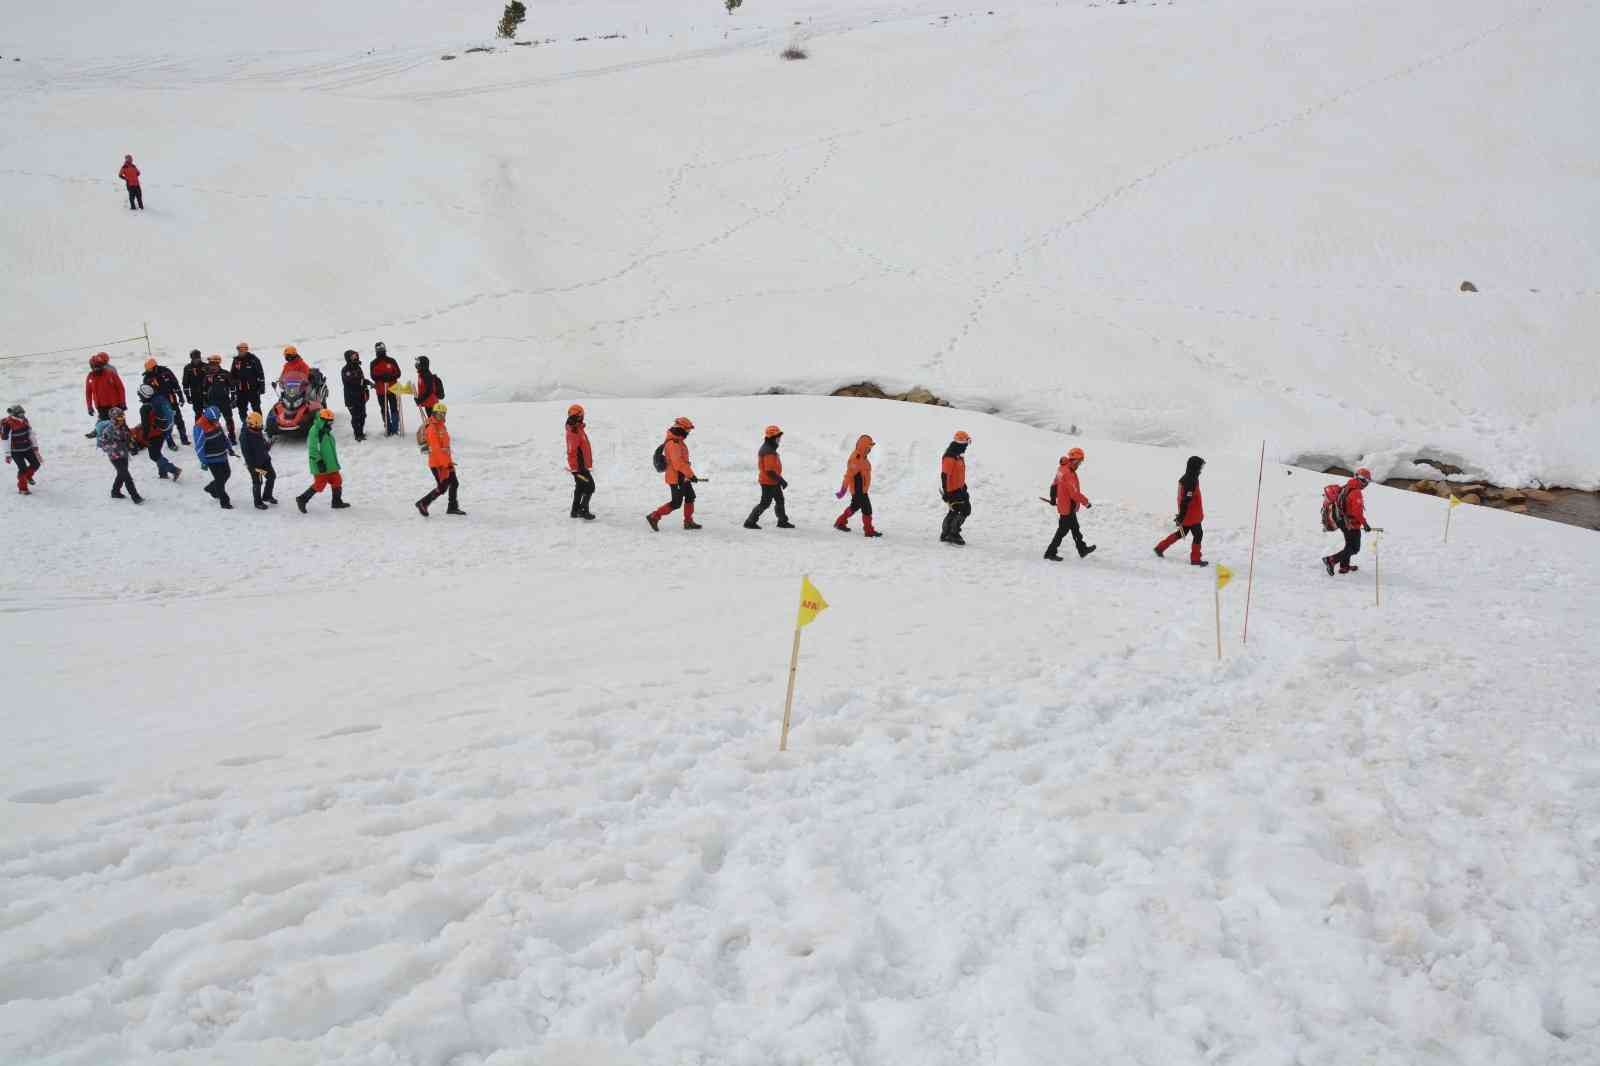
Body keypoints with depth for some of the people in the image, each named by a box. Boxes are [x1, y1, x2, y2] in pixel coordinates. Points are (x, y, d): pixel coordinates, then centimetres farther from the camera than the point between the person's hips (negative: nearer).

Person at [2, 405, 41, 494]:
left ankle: (28, 476, 37)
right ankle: (22, 488, 10)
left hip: (27, 448, 6)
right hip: (16, 451, -6)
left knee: (36, 464, 6)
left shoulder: (24, 420, -1)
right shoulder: (7, 424, -22)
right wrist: (8, 455, -16)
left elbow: (30, 432, 12)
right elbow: (5, 440, -18)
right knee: (23, 468, -8)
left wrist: (34, 445, 16)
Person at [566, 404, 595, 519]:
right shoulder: (573, 432, -23)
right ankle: (583, 510, -5)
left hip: (581, 464, 10)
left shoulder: (577, 429, 10)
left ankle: (576, 511, 25)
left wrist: (587, 463, 26)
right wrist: (575, 468, -24)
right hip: (579, 466, -10)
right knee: (590, 487, -7)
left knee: (580, 488, 17)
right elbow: (572, 452, -25)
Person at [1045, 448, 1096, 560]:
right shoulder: (1068, 474, -28)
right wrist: (1086, 502, -15)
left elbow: (1055, 484, 16)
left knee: (1075, 528, 21)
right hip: (1067, 507, -10)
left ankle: (1082, 549, 35)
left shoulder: (1061, 468, 2)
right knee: (1062, 531, 2)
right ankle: (1050, 553, 11)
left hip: (1063, 504, 10)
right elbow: (1075, 493, -28)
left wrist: (1053, 497, 28)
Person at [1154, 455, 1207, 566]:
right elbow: (1185, 501, -25)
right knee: (1198, 535, 2)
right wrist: (1181, 517, -24)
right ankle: (1195, 559, 11)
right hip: (1191, 516, -10)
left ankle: (1160, 547, 28)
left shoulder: (1186, 478, 8)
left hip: (1188, 515, 10)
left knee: (1181, 533, 21)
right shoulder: (1191, 481, -24)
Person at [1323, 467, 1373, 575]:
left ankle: (1344, 566, 33)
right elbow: (1357, 512, -28)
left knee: (1350, 544, 25)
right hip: (1352, 525, -9)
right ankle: (1331, 560, -10)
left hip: (1343, 521, 9)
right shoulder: (1356, 493, -23)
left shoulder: (1346, 488, 5)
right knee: (1354, 548, 0)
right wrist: (1365, 524, -20)